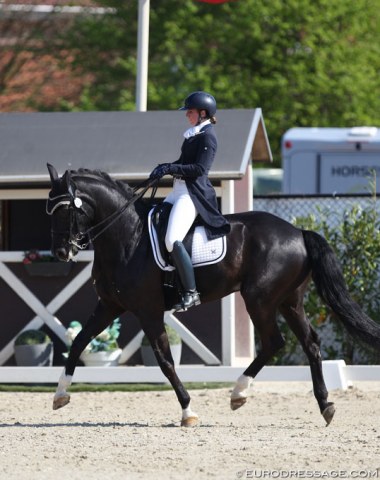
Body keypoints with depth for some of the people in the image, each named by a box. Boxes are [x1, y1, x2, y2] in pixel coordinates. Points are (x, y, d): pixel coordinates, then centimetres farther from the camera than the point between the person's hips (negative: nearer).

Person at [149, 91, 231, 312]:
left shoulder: (207, 136, -11)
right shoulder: (193, 134, 18)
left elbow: (200, 168, -19)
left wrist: (171, 168, -20)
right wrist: (166, 167, 5)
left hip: (194, 192, -11)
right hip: (180, 190, 11)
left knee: (173, 240, -24)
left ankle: (191, 293, -21)